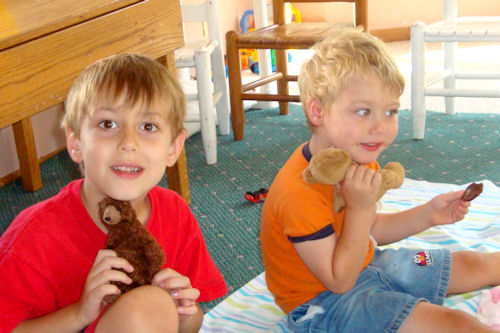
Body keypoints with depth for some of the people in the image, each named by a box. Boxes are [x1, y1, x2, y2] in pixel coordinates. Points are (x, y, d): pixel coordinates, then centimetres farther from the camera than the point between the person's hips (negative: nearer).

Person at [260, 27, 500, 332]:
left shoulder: (359, 161, -5)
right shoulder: (299, 192, -33)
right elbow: (339, 281, -27)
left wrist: (426, 215, 0)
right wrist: (360, 207, -34)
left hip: (366, 263, 9)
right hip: (322, 302, -9)